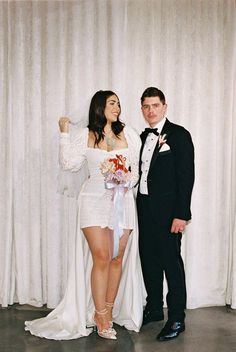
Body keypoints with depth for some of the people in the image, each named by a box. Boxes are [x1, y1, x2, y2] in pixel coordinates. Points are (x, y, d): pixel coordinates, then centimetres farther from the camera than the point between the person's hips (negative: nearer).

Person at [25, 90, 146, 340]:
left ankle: (108, 310, 20)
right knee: (101, 257, -7)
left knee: (118, 257, 5)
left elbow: (138, 165, 9)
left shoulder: (128, 134, 7)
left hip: (122, 201, 2)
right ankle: (100, 316, 6)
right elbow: (69, 164, -2)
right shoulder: (85, 136, 4)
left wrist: (129, 182, -8)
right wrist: (64, 134, -3)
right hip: (95, 200, -2)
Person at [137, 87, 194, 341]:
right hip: (145, 207, 7)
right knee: (149, 259, 13)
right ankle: (154, 308, 30)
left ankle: (176, 318, 13)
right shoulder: (144, 137, 13)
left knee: (171, 261, 0)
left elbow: (186, 176, -12)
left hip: (167, 210, -6)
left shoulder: (179, 135, -7)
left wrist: (181, 214, -17)